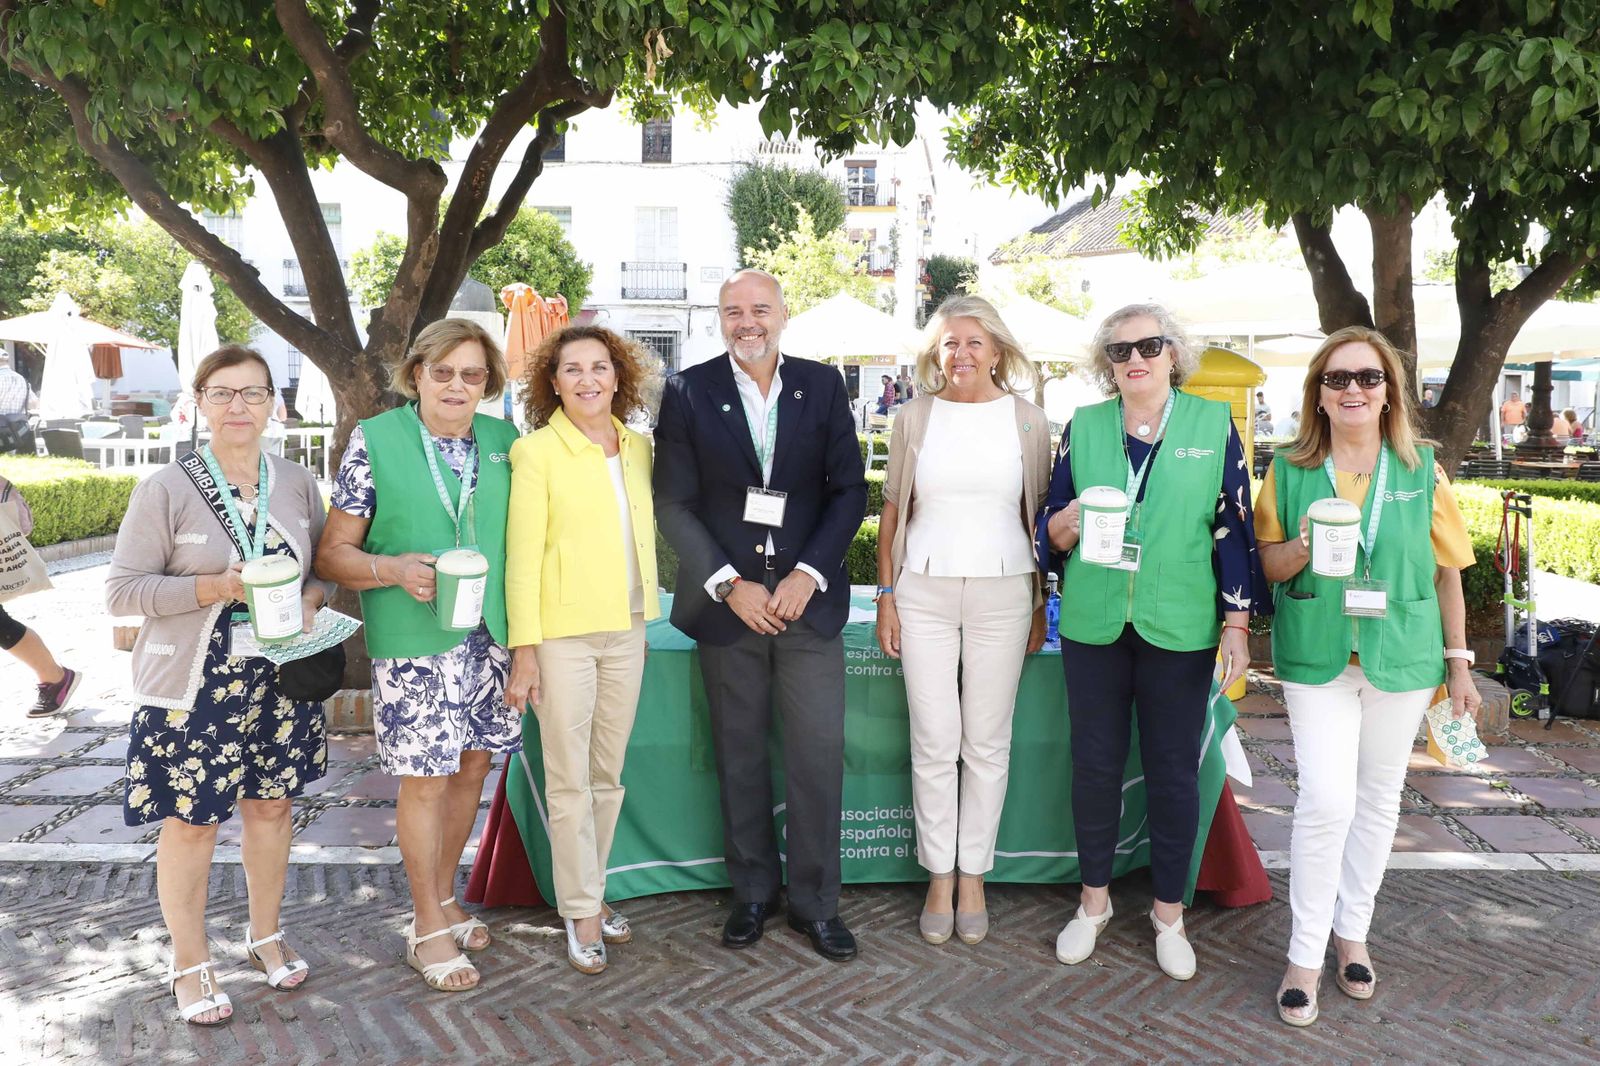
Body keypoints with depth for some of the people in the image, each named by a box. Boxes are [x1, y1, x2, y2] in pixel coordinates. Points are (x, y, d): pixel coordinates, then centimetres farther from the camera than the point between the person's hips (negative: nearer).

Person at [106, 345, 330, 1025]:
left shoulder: (297, 484, 3)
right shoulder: (166, 489, -9)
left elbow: (325, 565, 14)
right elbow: (120, 590, -10)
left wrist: (311, 599, -8)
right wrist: (214, 588, -22)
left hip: (278, 682, 4)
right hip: (193, 686, -4)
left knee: (271, 806, 15)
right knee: (191, 822, 5)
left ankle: (266, 935, 36)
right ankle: (189, 963, 24)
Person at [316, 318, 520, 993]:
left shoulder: (502, 440, 6)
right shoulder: (375, 441, -5)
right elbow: (333, 553, -4)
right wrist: (396, 570, -22)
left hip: (491, 636, 5)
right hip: (413, 641, -4)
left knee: (471, 765, 14)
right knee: (425, 780, 2)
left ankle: (444, 897, 34)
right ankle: (428, 927, 20)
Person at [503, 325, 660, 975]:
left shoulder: (638, 448, 8)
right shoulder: (537, 452, -7)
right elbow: (522, 555, -9)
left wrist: (646, 617, 12)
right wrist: (524, 648, -11)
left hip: (626, 630, 5)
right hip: (563, 632, -5)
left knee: (608, 774, 13)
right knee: (570, 780, 3)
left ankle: (591, 891, 27)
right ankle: (581, 912, 15)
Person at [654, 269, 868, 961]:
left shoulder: (823, 385, 4)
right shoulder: (688, 392, 0)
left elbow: (849, 489, 3)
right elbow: (673, 502, -2)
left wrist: (809, 574, -9)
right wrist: (729, 584, -10)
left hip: (807, 595, 1)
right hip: (728, 601, 0)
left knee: (818, 754, 0)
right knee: (739, 756, 9)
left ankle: (815, 901, 16)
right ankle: (752, 891, 26)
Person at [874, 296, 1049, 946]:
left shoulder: (1027, 421, 3)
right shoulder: (915, 417, 4)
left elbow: (1038, 515, 6)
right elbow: (892, 510, 8)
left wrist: (1039, 607, 5)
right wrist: (886, 596, 3)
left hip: (1002, 592, 0)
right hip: (924, 592, 0)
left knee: (987, 743, 6)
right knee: (933, 744, 3)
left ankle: (973, 876, 20)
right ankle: (939, 879, 17)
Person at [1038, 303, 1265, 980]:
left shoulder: (1213, 423, 1)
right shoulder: (1082, 427, 5)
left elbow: (1234, 528, 1)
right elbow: (1049, 526, 9)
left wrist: (1238, 621, -2)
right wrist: (1069, 523, -15)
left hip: (1179, 629, -1)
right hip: (1094, 624, 2)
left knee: (1174, 771, 6)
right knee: (1094, 763, 9)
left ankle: (1169, 912, 24)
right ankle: (1094, 898, 28)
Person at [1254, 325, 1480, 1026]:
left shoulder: (1421, 469, 2)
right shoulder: (1290, 470, 0)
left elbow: (1448, 569, 7)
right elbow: (1266, 562, 5)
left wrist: (1459, 662, 6)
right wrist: (1301, 549, -17)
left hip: (1401, 657, 2)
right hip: (1317, 658, -2)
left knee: (1378, 798, 12)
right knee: (1326, 800, -10)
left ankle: (1352, 931, 30)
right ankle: (1305, 955, 5)